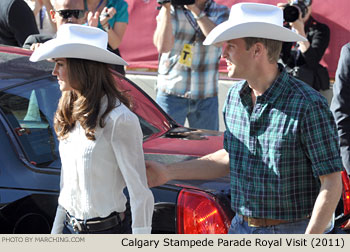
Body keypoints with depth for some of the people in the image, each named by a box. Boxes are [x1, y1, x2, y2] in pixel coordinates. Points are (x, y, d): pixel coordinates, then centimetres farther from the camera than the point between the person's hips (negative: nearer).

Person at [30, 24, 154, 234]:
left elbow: (140, 194, -15)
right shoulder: (71, 117, 7)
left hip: (106, 231, -7)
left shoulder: (119, 120, -16)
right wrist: (56, 232, 17)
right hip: (70, 227, 7)